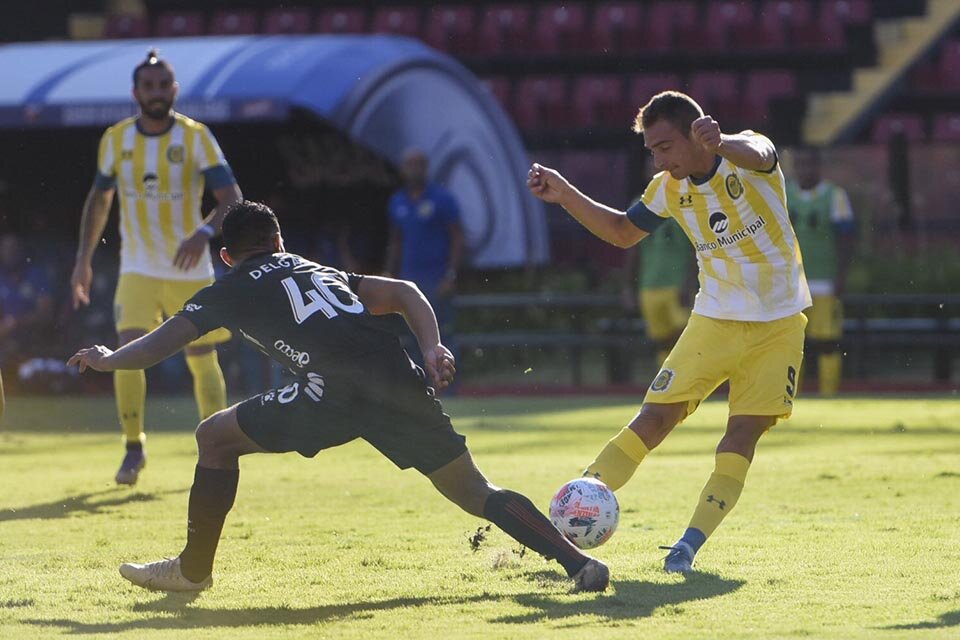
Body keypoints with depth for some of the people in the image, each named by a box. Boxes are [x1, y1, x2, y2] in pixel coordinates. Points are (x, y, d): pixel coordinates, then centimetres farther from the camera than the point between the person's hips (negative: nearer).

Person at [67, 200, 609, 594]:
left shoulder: (230, 289, 22)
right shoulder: (325, 273, 36)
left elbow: (165, 342, 17)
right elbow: (402, 293, 22)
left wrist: (107, 360, 35)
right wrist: (434, 350, 10)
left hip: (336, 391, -5)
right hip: (403, 384, 5)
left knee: (216, 437, 14)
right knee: (475, 492, 12)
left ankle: (194, 569, 18)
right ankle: (579, 562, -4)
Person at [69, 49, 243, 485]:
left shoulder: (195, 136, -7)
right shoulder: (116, 139, 1)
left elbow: (231, 196, -13)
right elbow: (99, 198, 15)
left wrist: (205, 232, -32)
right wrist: (84, 260, 9)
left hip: (191, 270, -1)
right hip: (138, 270, 1)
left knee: (203, 361, 2)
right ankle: (133, 448, -2)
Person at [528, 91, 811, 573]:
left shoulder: (746, 158, -16)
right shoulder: (669, 189, -2)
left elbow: (756, 152, -43)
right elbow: (624, 232, 15)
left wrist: (718, 144, -67)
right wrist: (565, 196, 1)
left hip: (778, 325, -3)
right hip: (716, 318, 3)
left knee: (745, 433, -10)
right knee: (656, 415, -8)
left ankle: (690, 544, -4)